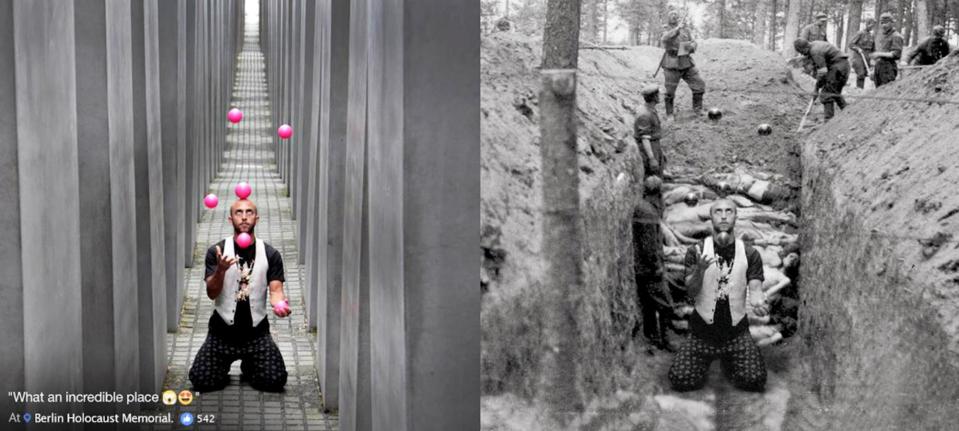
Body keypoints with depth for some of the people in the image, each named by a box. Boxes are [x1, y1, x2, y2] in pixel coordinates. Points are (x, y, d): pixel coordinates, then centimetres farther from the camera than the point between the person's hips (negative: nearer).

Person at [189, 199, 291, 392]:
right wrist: (221, 270, -29)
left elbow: (275, 290, -5)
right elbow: (211, 293, -8)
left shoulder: (270, 254, 0)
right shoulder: (216, 251, -3)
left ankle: (249, 366, 20)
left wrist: (279, 304, -29)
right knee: (201, 381, -14)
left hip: (257, 332, 0)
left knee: (275, 381, -15)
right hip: (222, 331, 0)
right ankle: (225, 364, 21)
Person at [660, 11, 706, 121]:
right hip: (672, 66, -3)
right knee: (670, 91, 0)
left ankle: (697, 109, 19)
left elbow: (694, 43, 13)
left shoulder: (686, 31, 8)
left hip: (687, 64, 4)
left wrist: (691, 46, -11)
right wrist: (677, 28, -32)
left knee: (699, 85, 1)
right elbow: (664, 39, -27)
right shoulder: (667, 33, -3)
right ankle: (669, 114, 17)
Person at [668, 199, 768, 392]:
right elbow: (691, 292, -9)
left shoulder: (750, 254, 0)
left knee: (755, 380, -17)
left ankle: (728, 361, 17)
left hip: (736, 331, 1)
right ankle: (706, 360, 20)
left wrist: (758, 302, -33)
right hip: (702, 330, 0)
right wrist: (700, 269, -30)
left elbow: (755, 288, -8)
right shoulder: (696, 251, -3)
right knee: (681, 380, -15)